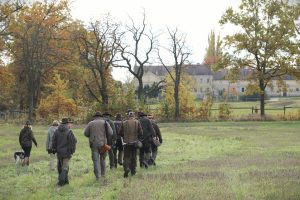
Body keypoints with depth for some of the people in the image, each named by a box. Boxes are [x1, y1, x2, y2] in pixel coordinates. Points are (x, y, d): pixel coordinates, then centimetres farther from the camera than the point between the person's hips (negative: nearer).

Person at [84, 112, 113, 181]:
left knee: (96, 160, 1)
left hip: (94, 144, 0)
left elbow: (86, 133, 1)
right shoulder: (105, 123, 2)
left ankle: (98, 177, -6)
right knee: (102, 159, 16)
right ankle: (103, 175, 20)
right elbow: (110, 133, -3)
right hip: (103, 144, 1)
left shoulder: (90, 123, 4)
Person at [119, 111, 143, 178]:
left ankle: (126, 168, -21)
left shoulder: (124, 123, -1)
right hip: (134, 142, 1)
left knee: (126, 157, 2)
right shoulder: (137, 122, -2)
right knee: (133, 157, 11)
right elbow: (141, 133, -4)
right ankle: (133, 171, 16)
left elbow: (121, 133, 4)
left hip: (127, 142, -1)